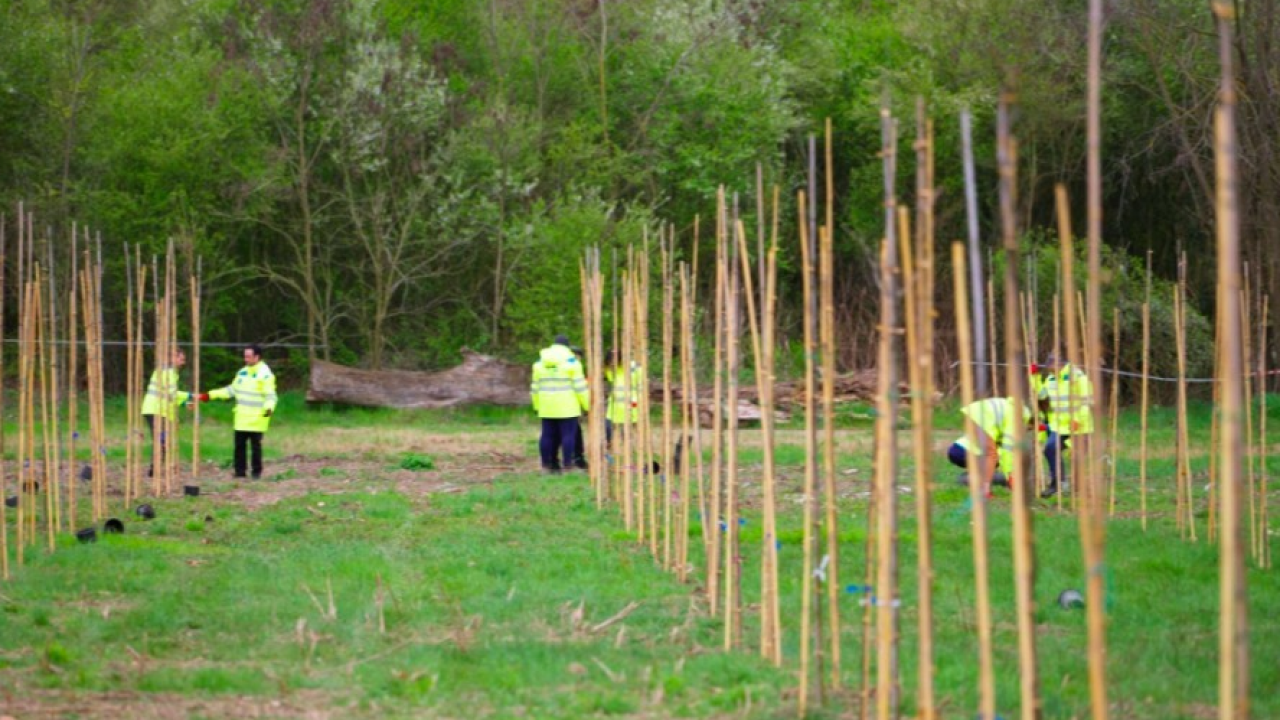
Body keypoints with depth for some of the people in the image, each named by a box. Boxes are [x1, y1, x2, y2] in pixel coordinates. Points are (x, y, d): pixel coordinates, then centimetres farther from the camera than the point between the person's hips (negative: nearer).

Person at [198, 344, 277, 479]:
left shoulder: (265, 374, -10)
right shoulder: (242, 372, 13)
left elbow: (270, 395, -15)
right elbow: (232, 390, 20)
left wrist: (269, 408, -36)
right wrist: (211, 395, 17)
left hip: (257, 419, -6)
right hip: (242, 418, 6)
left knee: (255, 445, -1)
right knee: (239, 445, 6)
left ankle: (257, 472, 9)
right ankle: (240, 471, 13)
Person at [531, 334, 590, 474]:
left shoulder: (540, 362, 11)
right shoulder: (571, 361, -3)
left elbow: (535, 386, 14)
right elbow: (579, 385, -6)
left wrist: (536, 405, 20)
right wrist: (587, 405, 0)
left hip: (547, 408, 5)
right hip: (567, 407, -5)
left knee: (548, 435, 6)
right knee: (568, 435, -4)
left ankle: (547, 464, 8)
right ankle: (567, 464, -8)